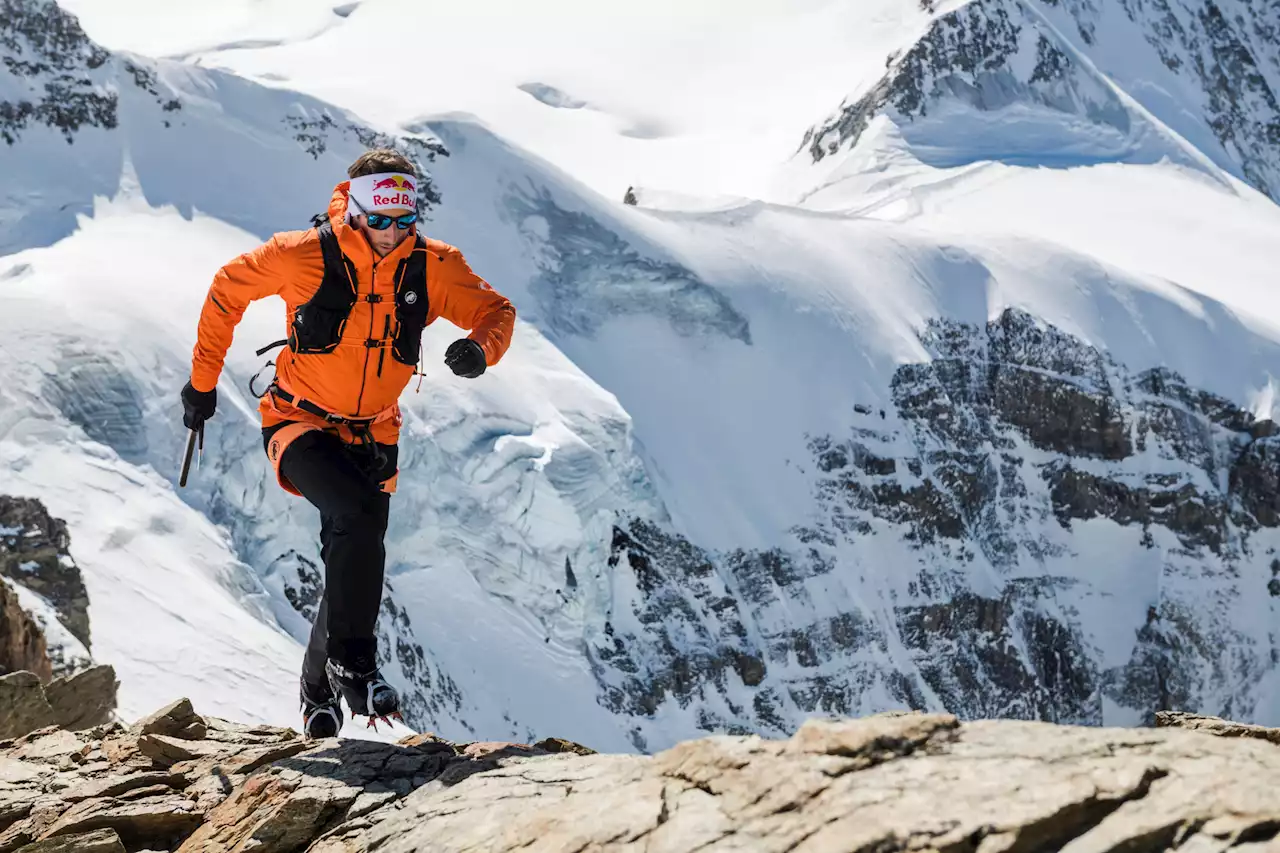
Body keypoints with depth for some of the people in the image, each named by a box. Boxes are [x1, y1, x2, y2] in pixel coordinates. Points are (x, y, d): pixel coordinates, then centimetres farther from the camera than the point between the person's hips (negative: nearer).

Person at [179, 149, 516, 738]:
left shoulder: (432, 267, -10)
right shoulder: (305, 256, -17)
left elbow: (496, 311, 0)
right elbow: (228, 289, -3)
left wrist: (480, 348, -25)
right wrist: (203, 381, 2)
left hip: (372, 437, 4)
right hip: (301, 422, -4)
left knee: (353, 556, 9)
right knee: (359, 514, -31)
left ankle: (319, 689, 32)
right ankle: (353, 662, -23)